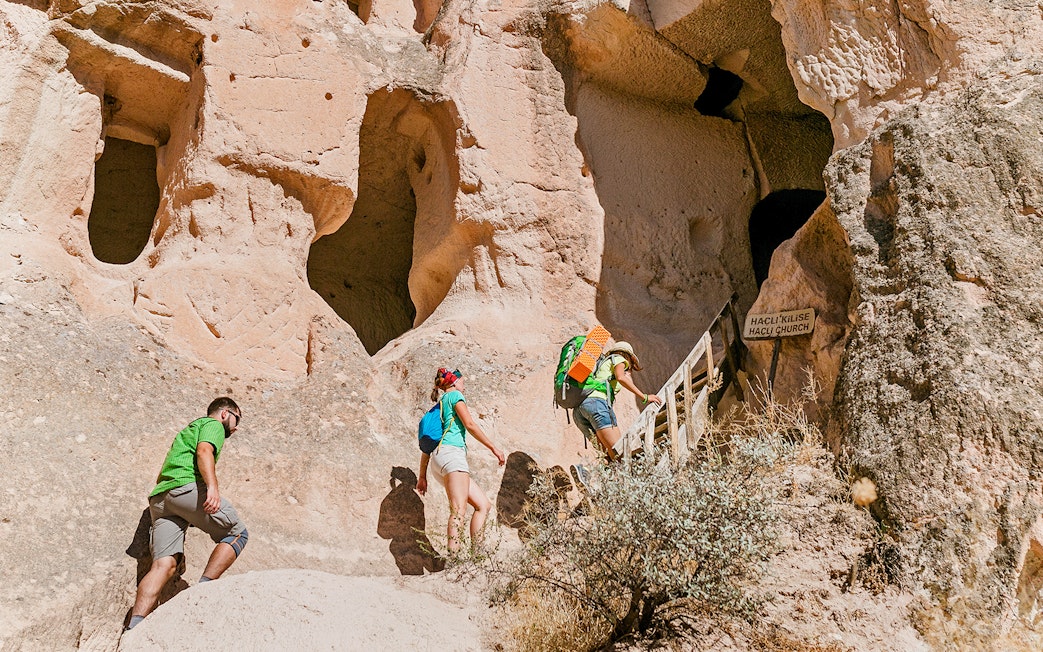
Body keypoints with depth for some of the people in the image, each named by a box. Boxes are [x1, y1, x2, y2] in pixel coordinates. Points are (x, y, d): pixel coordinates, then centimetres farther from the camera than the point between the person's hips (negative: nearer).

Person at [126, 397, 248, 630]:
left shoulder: (187, 430, 39)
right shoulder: (213, 424, 12)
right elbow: (204, 451, -10)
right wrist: (212, 486, -24)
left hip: (159, 497, 8)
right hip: (187, 487, -8)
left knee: (164, 564, -6)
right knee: (237, 533, 3)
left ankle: (134, 625, -22)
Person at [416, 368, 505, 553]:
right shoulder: (454, 395, 8)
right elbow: (469, 424, -7)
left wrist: (422, 476, 23)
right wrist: (494, 448, -5)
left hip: (438, 460, 9)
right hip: (451, 452, -9)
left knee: (484, 505, 6)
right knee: (459, 509, -23)